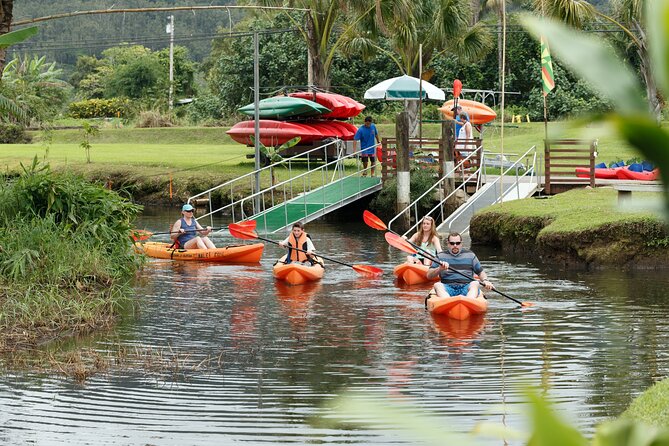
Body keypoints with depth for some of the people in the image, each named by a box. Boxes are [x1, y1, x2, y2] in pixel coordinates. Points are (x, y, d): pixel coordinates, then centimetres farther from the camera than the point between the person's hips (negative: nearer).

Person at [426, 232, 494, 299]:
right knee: (437, 285, -31)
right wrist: (440, 269, -12)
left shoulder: (470, 255, 18)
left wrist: (485, 281, -1)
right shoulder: (441, 256, 14)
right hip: (448, 288, 0)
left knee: (475, 283, -31)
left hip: (466, 287, 0)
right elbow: (429, 276, 8)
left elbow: (481, 272, 21)